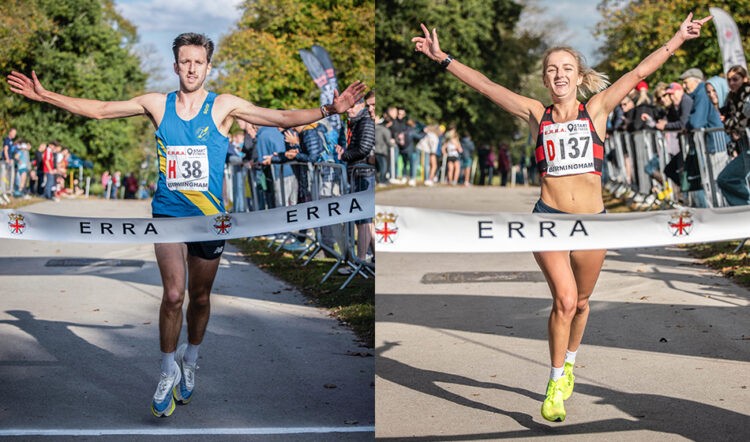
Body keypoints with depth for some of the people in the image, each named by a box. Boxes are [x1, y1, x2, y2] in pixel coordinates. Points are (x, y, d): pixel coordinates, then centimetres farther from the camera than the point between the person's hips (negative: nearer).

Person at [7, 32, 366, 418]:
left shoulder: (224, 106, -4)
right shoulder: (156, 104, 0)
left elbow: (282, 118, -9)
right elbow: (99, 109, 2)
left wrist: (329, 109, -22)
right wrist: (45, 96, -4)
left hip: (209, 217, 0)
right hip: (169, 214, 0)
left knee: (199, 296, 13)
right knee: (173, 294, -13)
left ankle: (189, 363, 37)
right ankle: (169, 370, 6)